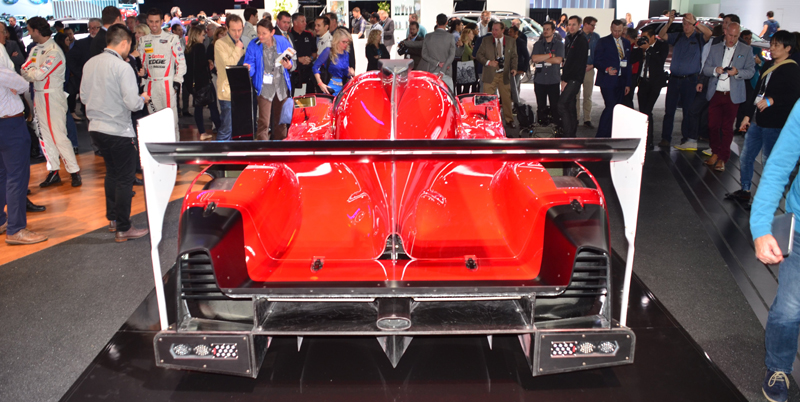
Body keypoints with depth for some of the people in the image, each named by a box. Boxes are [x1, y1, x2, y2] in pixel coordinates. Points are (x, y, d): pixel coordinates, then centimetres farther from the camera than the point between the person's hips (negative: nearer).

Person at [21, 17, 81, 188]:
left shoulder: (54, 51, -15)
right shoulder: (35, 49, 12)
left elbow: (39, 75, -20)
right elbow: (24, 70, 6)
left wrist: (29, 73, -1)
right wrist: (33, 74, -15)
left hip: (52, 96, -9)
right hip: (39, 96, 9)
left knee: (59, 136, -7)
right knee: (46, 135, 12)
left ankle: (74, 171, 1)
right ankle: (53, 172, 19)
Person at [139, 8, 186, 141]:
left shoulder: (171, 38, 1)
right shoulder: (143, 41, 12)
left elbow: (181, 61, -1)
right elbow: (141, 63, 17)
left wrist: (177, 81, -7)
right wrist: (142, 83, 6)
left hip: (168, 83, -4)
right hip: (150, 84, 4)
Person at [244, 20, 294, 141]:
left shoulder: (283, 42, -2)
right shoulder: (254, 45, -6)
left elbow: (292, 64, 7)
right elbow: (251, 67, -7)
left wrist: (289, 66, -16)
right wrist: (247, 69, -29)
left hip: (282, 86, 2)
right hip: (265, 87, -2)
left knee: (281, 119, 13)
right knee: (264, 122, -11)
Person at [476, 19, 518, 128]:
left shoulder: (510, 41, 5)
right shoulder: (486, 41, 2)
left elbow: (514, 56, 8)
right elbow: (479, 55, 3)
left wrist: (514, 68, -9)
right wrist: (488, 62, -14)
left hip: (504, 75, 1)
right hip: (490, 74, -1)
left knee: (507, 99, 5)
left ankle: (509, 120, 15)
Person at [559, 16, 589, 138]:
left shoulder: (581, 40, -10)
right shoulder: (569, 39, 16)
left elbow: (578, 63, -16)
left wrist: (566, 80, -17)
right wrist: (563, 78, 9)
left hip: (575, 78, -9)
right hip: (568, 79, 9)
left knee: (561, 104, -16)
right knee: (570, 106, 12)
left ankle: (568, 135, -14)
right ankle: (572, 134, 20)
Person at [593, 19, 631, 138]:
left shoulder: (626, 43, 15)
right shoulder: (603, 42, -1)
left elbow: (628, 64, 15)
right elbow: (597, 61, -3)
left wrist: (628, 83, 11)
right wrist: (606, 69, -22)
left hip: (621, 82, 5)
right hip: (607, 81, -5)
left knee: (615, 109, 5)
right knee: (610, 107, -14)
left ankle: (608, 136, 13)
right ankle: (600, 136, -7)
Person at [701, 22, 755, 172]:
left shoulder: (746, 50, 7)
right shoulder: (715, 48, 11)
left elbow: (751, 71, 3)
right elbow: (705, 69, 7)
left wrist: (737, 72, -17)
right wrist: (715, 70, -14)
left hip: (733, 95, -2)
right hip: (715, 93, 2)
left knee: (727, 128, 0)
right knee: (713, 125, 2)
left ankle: (722, 159, 7)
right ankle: (715, 152, 21)